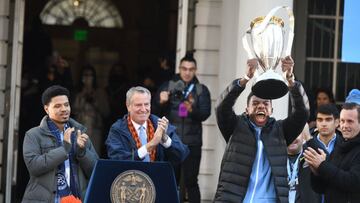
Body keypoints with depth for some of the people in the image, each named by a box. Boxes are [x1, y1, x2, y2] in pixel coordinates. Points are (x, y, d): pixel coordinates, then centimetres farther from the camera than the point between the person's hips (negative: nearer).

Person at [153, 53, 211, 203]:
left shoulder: (202, 90, 6)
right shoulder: (168, 86, 8)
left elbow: (205, 114, -6)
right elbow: (156, 111, 3)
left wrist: (192, 110, -26)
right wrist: (161, 102, -19)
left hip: (192, 143, -1)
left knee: (190, 182, -5)